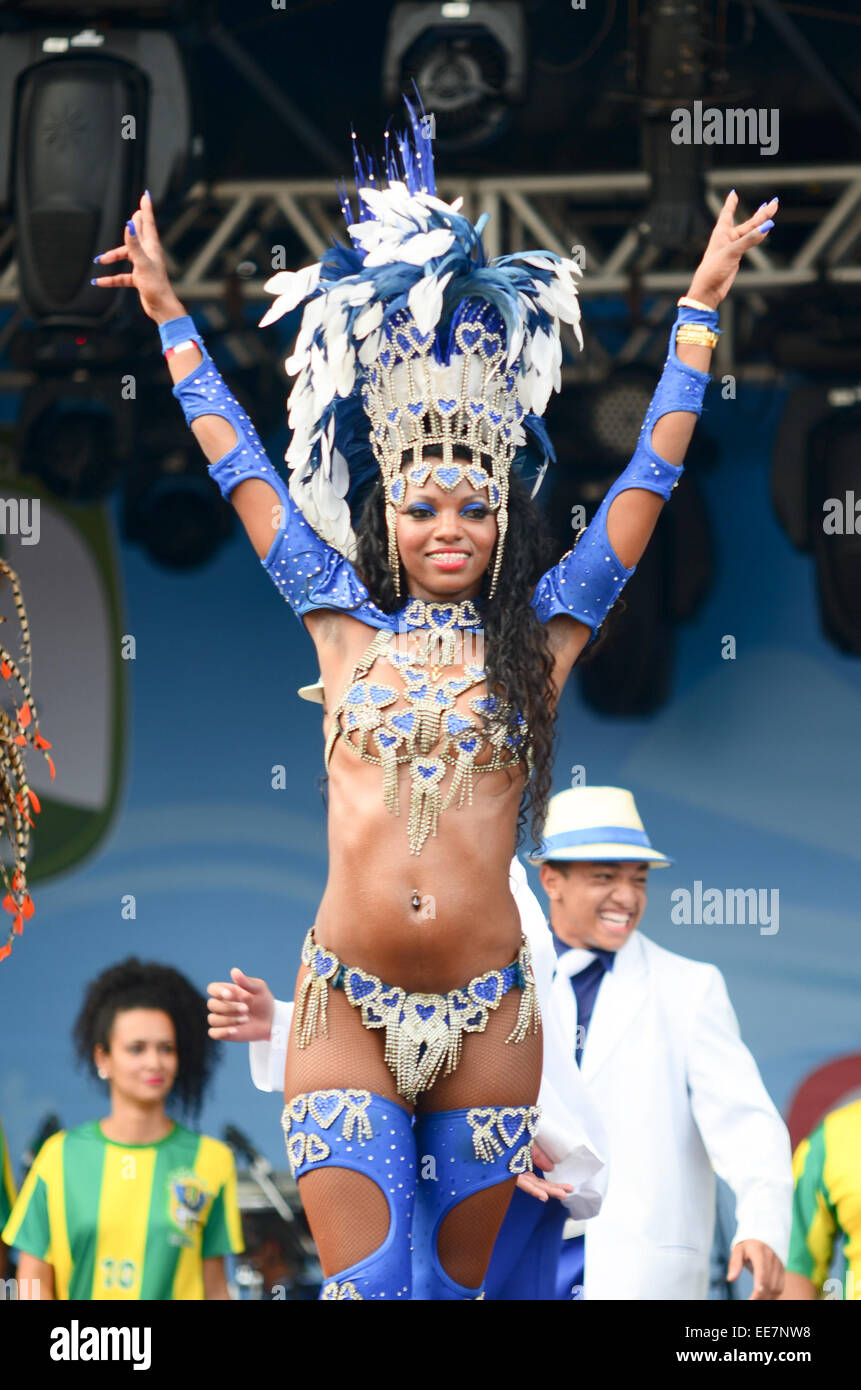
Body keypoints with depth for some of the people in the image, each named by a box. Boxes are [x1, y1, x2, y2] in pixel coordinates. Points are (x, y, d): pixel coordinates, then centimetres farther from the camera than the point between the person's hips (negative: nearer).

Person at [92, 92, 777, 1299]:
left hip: (485, 1015, 0)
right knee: (367, 1284, -9)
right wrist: (171, 319, 21)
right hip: (347, 1007, 0)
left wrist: (701, 312, 12)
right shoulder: (349, 624, 8)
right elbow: (242, 469, 15)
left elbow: (649, 477, 9)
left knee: (458, 1284, 6)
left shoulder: (538, 637, 6)